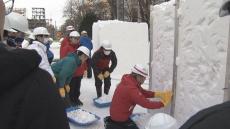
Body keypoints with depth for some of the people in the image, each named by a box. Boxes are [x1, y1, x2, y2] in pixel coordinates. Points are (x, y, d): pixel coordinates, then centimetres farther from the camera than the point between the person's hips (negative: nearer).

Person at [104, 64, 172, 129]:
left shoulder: (130, 81, -4)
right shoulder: (131, 88, -33)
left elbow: (143, 92, 1)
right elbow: (146, 104, -31)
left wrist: (159, 94, -9)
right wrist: (162, 103, -21)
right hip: (120, 116, -10)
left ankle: (112, 120, 21)